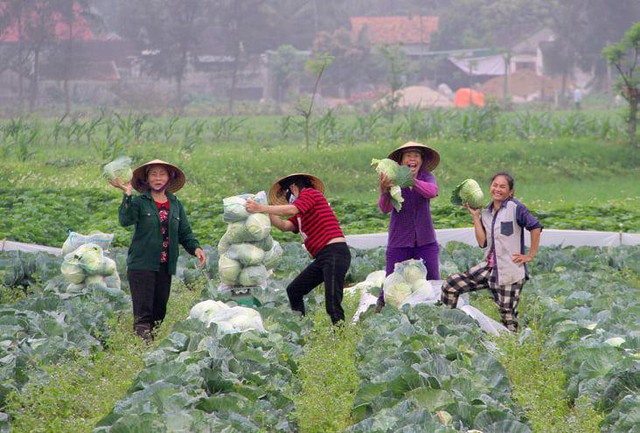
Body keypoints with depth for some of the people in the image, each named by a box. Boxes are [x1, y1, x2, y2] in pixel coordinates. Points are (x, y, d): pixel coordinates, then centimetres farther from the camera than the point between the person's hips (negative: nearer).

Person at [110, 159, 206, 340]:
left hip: (165, 266, 5)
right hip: (142, 264, -5)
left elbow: (185, 232, 15)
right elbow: (125, 220, -19)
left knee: (160, 308, 8)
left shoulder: (175, 205, 13)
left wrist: (195, 248, -3)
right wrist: (127, 195, -28)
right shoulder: (140, 202, -1)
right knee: (143, 310, -11)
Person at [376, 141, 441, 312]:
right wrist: (384, 191, -44)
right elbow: (385, 208, -21)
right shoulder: (393, 180, -6)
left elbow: (432, 192, -25)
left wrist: (411, 181, -44)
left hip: (425, 241, 2)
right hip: (399, 242, -2)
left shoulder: (427, 178, -1)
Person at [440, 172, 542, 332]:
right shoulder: (486, 212, 11)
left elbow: (535, 227, -12)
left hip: (510, 270, -6)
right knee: (450, 284, -1)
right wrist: (475, 216, 1)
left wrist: (530, 256, -10)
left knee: (508, 316, -4)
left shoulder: (515, 208, -7)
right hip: (489, 267, 6)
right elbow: (482, 242, 2)